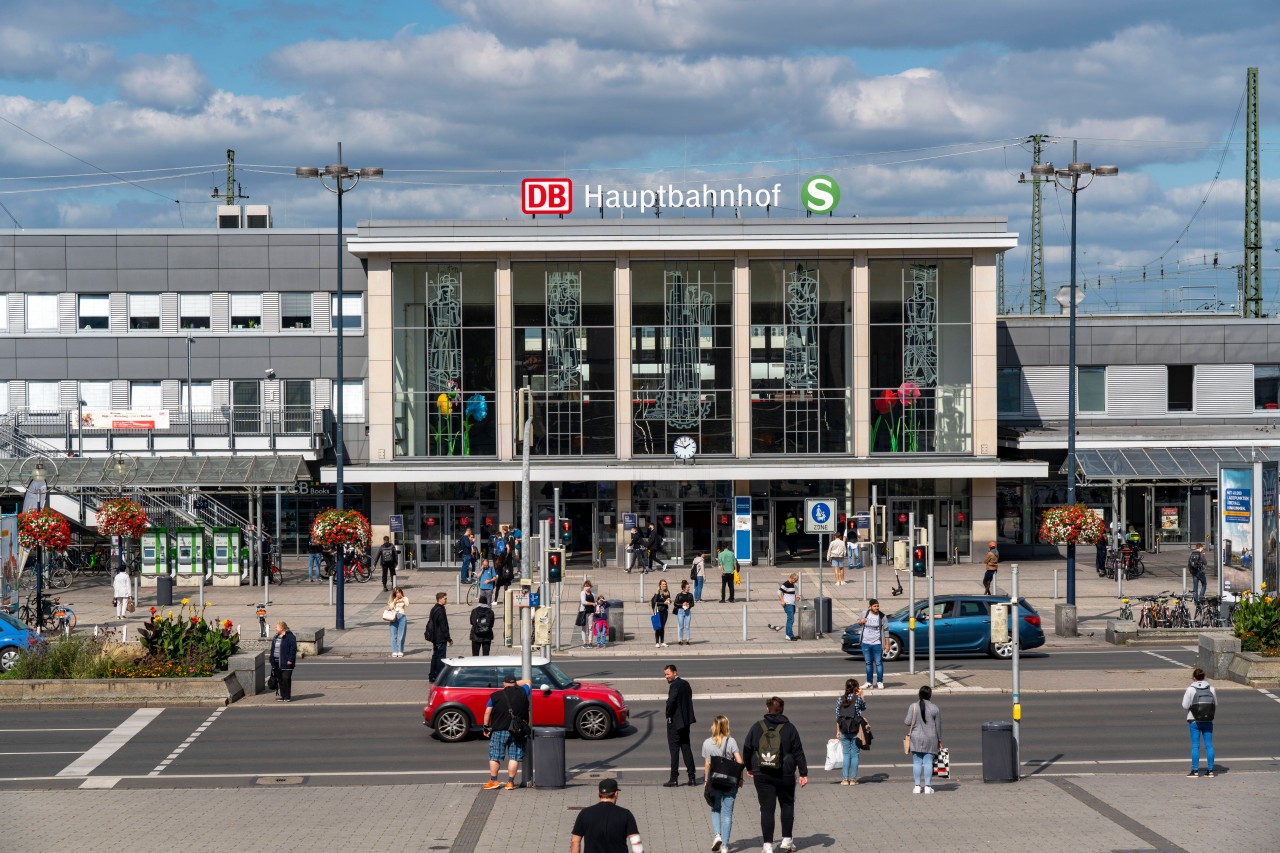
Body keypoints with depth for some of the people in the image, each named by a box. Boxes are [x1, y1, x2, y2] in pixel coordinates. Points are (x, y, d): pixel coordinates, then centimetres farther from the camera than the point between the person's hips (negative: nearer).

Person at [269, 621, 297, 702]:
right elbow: (273, 649, 19)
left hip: (286, 662, -8)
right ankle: (282, 696, 15)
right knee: (279, 679, 8)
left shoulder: (290, 637, -10)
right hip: (277, 662, 8)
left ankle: (287, 696, 0)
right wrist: (272, 660, 13)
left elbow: (293, 649, -14)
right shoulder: (276, 637, 15)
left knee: (286, 679, -6)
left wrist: (290, 660, -18)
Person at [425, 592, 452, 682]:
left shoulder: (434, 609, 12)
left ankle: (432, 677, 21)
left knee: (435, 656, 16)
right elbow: (444, 626, -19)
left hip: (435, 638, 10)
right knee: (440, 658, -5)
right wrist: (448, 638, -14)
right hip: (441, 638, -10)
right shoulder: (440, 610, -18)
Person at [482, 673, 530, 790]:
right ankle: (510, 782, 3)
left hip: (499, 731, -1)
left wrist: (486, 727, 9)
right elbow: (527, 682, 24)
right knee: (514, 757, 4)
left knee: (495, 756, 6)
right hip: (517, 731, 1)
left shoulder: (495, 696, -1)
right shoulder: (522, 692, 3)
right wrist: (516, 683, 26)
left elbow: (487, 713, 0)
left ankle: (493, 781, 7)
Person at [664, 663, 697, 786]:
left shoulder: (674, 685, -17)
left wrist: (668, 714, -15)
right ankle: (692, 777, 13)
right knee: (686, 748, 13)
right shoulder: (685, 684, 10)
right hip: (686, 721, 8)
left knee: (674, 749, -3)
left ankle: (674, 778, -3)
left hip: (675, 721, -8)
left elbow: (671, 701, -30)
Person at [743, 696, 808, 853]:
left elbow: (747, 750, 8)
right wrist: (803, 773, 0)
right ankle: (787, 839, 20)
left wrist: (749, 768, 23)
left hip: (762, 775, 0)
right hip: (785, 775, 0)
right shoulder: (789, 728, -3)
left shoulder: (757, 728, 0)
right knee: (787, 804, 19)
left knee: (766, 808, 2)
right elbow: (798, 752, -4)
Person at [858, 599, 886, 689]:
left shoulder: (882, 616, -7)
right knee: (868, 663, 12)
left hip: (877, 644, -3)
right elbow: (859, 623, 18)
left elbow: (886, 630, -3)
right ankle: (869, 682, 20)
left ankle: (880, 682, 4)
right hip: (866, 643, 3)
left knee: (878, 663, -2)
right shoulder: (864, 613, 1)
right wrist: (861, 622, -7)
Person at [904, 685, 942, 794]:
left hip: (916, 738, 0)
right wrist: (939, 740, 12)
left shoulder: (913, 706, -6)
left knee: (917, 763, 6)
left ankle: (917, 786, 5)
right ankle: (927, 786, 2)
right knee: (928, 762, 3)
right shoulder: (934, 708, -5)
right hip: (930, 739, 0)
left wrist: (904, 722, 15)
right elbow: (938, 725, 1)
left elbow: (908, 722, -9)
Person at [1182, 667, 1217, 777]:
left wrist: (1185, 694, 6)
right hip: (1208, 721, 3)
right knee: (1209, 745, 7)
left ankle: (1195, 771, 2)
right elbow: (1216, 705, 4)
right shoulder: (1211, 689, 0)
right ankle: (1210, 770, 9)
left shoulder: (1191, 689, -11)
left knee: (1195, 746, 2)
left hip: (1194, 721, -3)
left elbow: (1185, 705, -8)